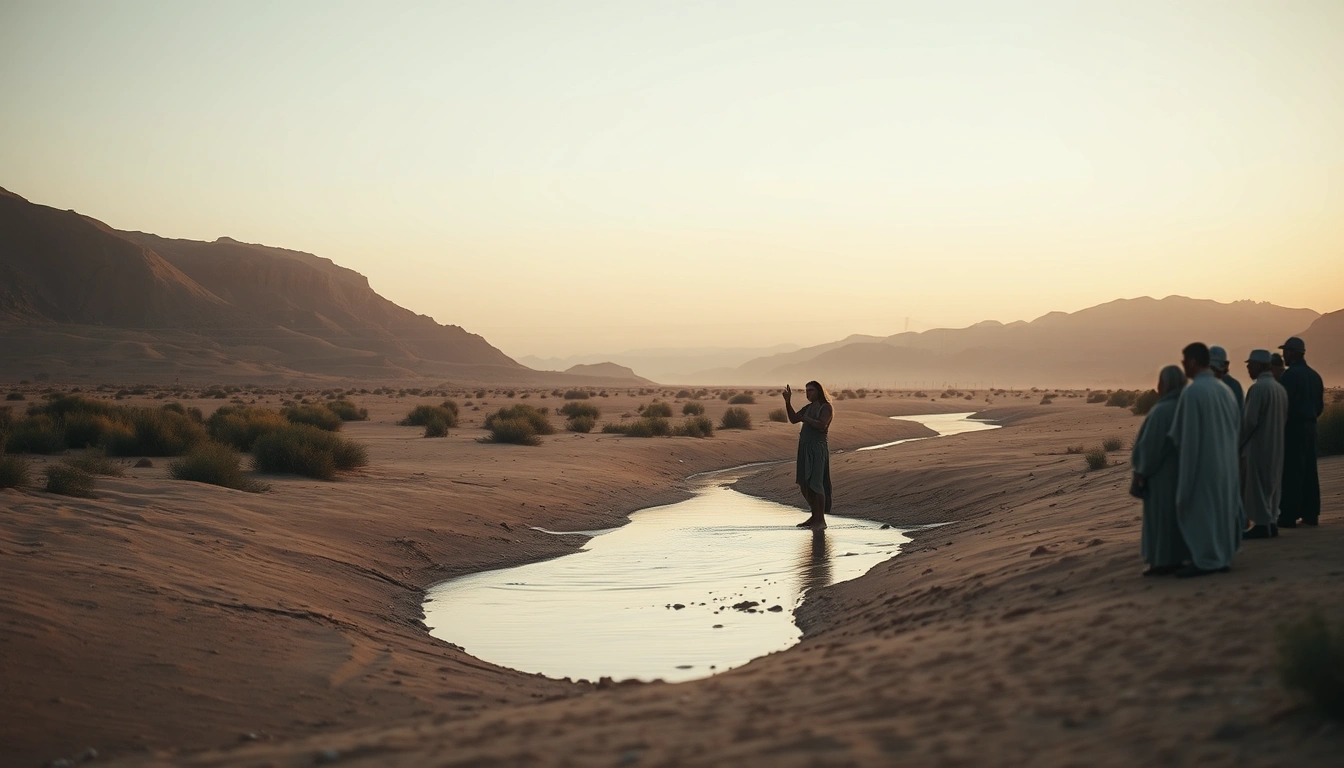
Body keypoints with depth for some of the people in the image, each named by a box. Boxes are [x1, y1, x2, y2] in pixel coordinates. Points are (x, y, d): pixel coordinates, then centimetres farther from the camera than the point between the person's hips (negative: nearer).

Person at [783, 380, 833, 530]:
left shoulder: (826, 407, -8)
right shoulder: (809, 407, 16)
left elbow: (822, 425, -22)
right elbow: (793, 419, 11)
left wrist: (805, 418, -12)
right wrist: (788, 401, 2)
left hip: (817, 449, -9)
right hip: (805, 448, 9)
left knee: (815, 484, -13)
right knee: (805, 484, 10)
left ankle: (821, 520, -10)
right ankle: (814, 518, 19)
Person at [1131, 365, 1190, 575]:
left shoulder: (1162, 410, -22)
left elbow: (1150, 443, -19)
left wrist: (1141, 470, -10)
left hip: (1162, 472, -8)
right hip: (1182, 470, 8)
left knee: (1161, 514, -1)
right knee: (1177, 512, 14)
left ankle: (1163, 561, 2)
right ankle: (1177, 557, 19)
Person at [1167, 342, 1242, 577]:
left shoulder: (1191, 391, -17)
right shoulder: (1225, 389, 5)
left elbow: (1180, 434, -15)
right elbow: (1235, 427, 12)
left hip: (1200, 461, -7)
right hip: (1225, 461, 7)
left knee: (1198, 509, 0)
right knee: (1222, 507, 13)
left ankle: (1205, 560, 1)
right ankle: (1223, 557, 17)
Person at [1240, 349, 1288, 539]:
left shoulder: (1258, 387, -17)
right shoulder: (1280, 388, 9)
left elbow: (1249, 420, -19)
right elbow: (1284, 419, 14)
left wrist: (1238, 442, -7)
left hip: (1258, 446, -8)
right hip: (1276, 446, 8)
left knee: (1257, 486, -3)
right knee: (1271, 484, 12)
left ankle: (1261, 525, -3)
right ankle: (1271, 523, 14)